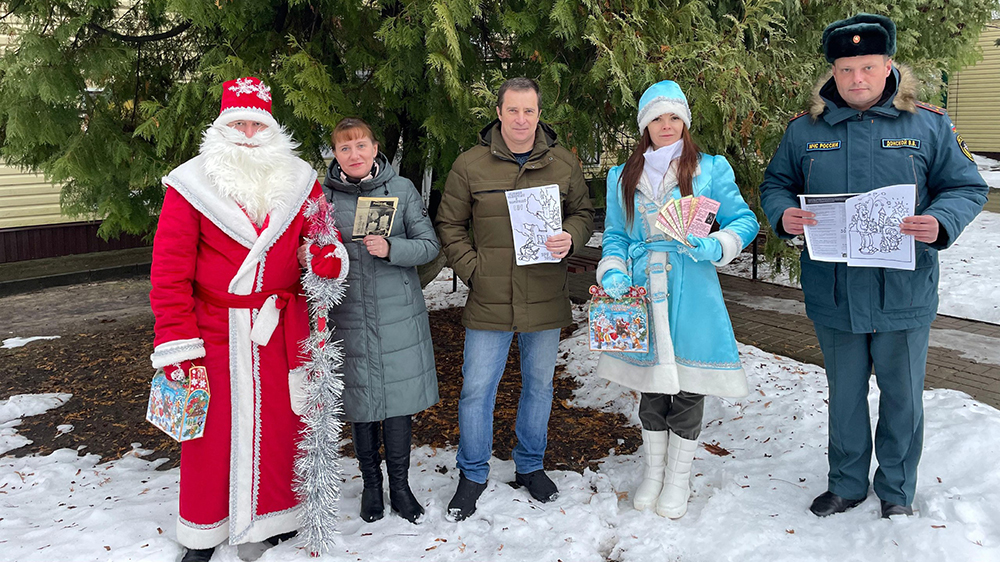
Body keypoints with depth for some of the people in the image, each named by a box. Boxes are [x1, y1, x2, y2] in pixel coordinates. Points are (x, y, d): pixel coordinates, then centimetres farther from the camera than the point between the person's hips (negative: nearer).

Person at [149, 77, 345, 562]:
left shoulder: (298, 181, 5)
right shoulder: (191, 183, -3)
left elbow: (322, 237, 14)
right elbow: (170, 266, -5)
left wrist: (327, 257, -11)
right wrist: (175, 338, -11)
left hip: (280, 327, 2)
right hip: (214, 329, -1)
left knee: (278, 420, 9)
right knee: (213, 426, 7)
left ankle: (278, 516, 30)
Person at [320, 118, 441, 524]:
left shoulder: (402, 189, 1)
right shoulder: (322, 195, 3)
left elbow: (429, 245, -1)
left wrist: (390, 248, -17)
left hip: (398, 315, 0)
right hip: (348, 317, 1)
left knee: (398, 399, 5)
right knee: (358, 400, 8)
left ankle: (400, 485, 24)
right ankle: (371, 484, 29)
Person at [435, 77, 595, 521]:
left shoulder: (564, 164, 4)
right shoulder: (470, 165, -1)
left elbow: (583, 213, 13)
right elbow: (449, 225, 5)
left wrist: (569, 239, -9)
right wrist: (472, 269, -6)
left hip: (545, 300, 2)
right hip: (489, 301, -2)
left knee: (539, 385, 15)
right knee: (476, 388, 4)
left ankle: (530, 466, 36)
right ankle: (473, 475, 24)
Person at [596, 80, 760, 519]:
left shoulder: (711, 169, 3)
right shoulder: (623, 177, 12)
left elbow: (744, 220, 3)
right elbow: (615, 234, 14)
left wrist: (716, 247, -16)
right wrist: (613, 271, -4)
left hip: (692, 294, -2)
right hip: (643, 292, 3)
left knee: (688, 387, 3)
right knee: (650, 386, 11)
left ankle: (678, 479, 21)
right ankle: (653, 471, 29)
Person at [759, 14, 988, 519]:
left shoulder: (928, 126, -1)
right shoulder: (804, 130, 3)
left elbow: (967, 187, 2)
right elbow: (775, 185, 10)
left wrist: (941, 222, -20)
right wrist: (784, 215, -13)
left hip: (903, 293, -1)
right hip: (833, 293, 1)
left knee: (902, 397, 13)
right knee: (844, 395, 16)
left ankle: (896, 490, 34)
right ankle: (846, 484, 36)